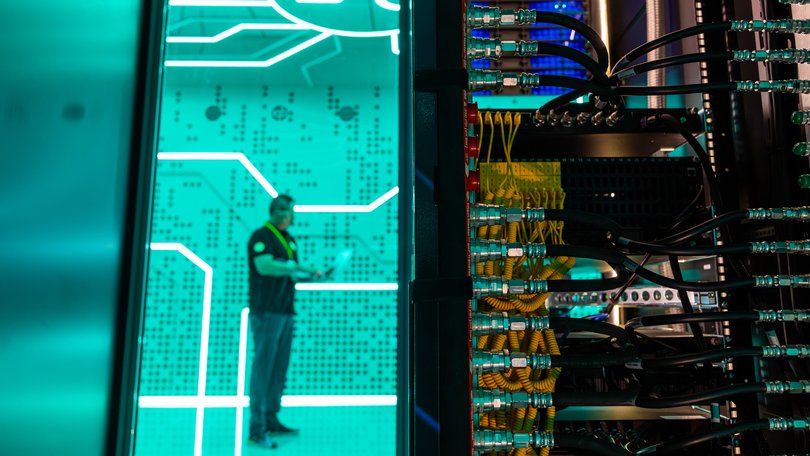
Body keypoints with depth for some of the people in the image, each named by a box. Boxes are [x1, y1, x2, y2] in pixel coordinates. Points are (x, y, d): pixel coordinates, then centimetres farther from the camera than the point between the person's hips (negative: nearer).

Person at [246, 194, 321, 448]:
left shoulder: (289, 239, 18)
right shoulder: (261, 236, -8)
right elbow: (264, 266, -23)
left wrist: (311, 274, 5)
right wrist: (293, 268, -20)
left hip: (286, 313, 8)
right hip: (267, 312, -8)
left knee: (279, 369, 10)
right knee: (263, 368, -5)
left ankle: (271, 421, 19)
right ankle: (257, 429, 0)